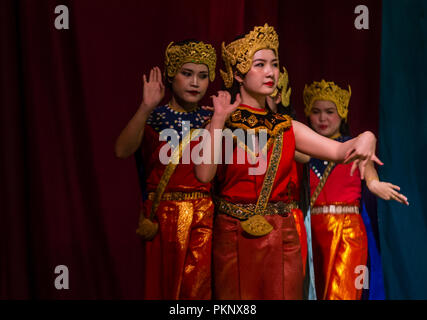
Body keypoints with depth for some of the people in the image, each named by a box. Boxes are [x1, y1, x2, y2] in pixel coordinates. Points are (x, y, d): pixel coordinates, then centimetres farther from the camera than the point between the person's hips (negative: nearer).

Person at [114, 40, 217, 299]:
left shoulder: (212, 119, 9)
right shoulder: (154, 117, 0)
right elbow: (123, 151, -19)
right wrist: (146, 108, -28)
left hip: (204, 219, 2)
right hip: (164, 217, -2)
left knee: (198, 287, -3)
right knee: (165, 285, 7)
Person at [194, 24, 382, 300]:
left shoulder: (287, 129, 8)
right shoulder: (221, 126, -1)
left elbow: (338, 150, -4)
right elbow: (204, 174, -18)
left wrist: (365, 139, -24)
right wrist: (219, 121, -20)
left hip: (282, 238, 3)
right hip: (235, 238, -3)